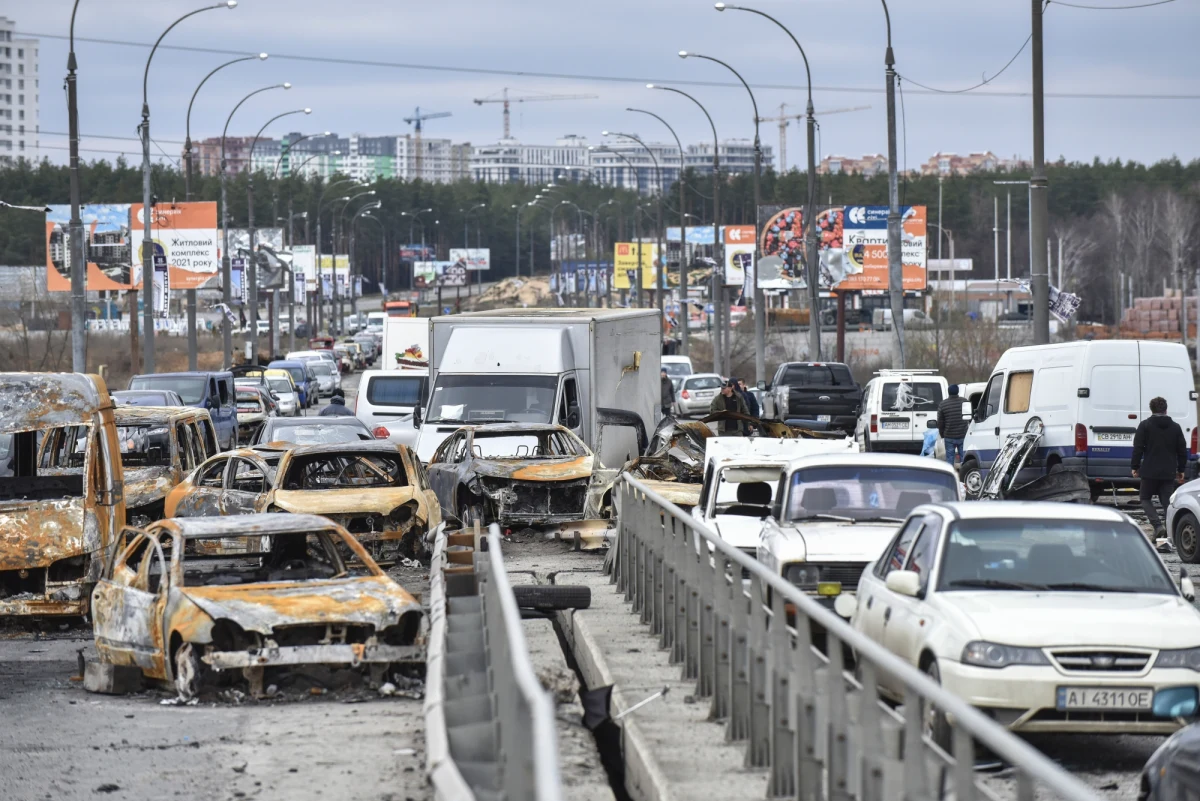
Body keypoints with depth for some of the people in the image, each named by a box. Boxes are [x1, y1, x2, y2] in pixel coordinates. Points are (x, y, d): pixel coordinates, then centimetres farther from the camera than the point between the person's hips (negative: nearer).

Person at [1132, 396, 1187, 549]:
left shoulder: (1145, 425, -3)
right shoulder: (1175, 427, 8)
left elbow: (1138, 448, -6)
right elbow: (1182, 451, 12)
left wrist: (1135, 467, 3)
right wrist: (1181, 470, 20)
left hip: (1150, 471, -3)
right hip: (1169, 473, 3)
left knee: (1145, 498, 12)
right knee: (1167, 502, 6)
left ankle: (1157, 526, -11)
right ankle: (1168, 537, -2)